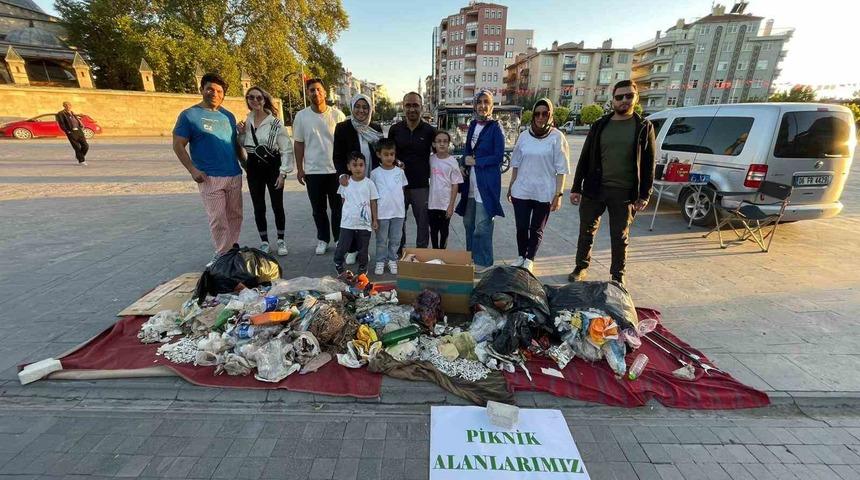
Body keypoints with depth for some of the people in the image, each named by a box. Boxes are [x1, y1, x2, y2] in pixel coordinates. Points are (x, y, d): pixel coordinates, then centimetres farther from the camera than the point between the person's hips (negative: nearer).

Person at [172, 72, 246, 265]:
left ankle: (232, 250, 25)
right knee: (218, 218, -3)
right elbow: (178, 145, -3)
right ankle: (222, 254, 10)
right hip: (210, 177, -5)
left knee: (235, 215, 10)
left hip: (234, 175, 5)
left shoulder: (228, 116, 13)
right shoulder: (189, 115, -1)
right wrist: (193, 170, -13)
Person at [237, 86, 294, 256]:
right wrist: (241, 133, -2)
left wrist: (283, 172, -14)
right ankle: (264, 242, 21)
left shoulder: (275, 123, -8)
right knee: (258, 207, 8)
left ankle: (281, 241, 19)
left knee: (277, 206, 2)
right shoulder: (246, 122, 7)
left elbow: (287, 149, -9)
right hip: (253, 168, 4)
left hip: (273, 166, -4)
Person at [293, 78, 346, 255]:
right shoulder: (301, 116, 1)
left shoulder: (337, 114, -2)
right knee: (318, 209, 10)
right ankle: (323, 239, 25)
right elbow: (298, 143, 6)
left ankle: (340, 239, 22)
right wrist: (299, 168, 3)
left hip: (336, 169, -1)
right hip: (312, 171, 1)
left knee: (338, 207, 7)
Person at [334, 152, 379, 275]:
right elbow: (344, 200, 13)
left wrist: (375, 220, 1)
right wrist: (347, 212, 12)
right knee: (342, 246, 4)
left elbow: (373, 202, 0)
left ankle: (362, 267, 30)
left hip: (365, 223, -1)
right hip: (347, 223, 1)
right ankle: (338, 264, 28)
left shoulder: (369, 183, -5)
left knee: (363, 248, 11)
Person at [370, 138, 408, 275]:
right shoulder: (375, 173, -3)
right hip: (382, 213, -2)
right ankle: (380, 262, 21)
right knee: (381, 240, 9)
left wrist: (403, 208, 9)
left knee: (395, 239, 11)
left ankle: (392, 260, 26)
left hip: (398, 212, 2)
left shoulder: (400, 171, 3)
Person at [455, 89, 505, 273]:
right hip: (471, 181, 7)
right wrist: (465, 161, 1)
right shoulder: (473, 125, 14)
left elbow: (498, 156, -10)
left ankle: (484, 262, 8)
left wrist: (475, 161, -11)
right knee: (468, 221, 13)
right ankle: (471, 256, 29)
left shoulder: (495, 128, -6)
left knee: (482, 225, -5)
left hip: (487, 181, -7)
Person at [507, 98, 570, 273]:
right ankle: (521, 256, 28)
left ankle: (529, 260, 26)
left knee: (537, 229, 10)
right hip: (521, 191, 2)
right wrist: (511, 186, 12)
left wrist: (558, 194, -9)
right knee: (521, 227, 6)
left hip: (544, 193, -2)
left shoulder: (557, 137, -4)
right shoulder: (524, 136, 5)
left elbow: (561, 169, -5)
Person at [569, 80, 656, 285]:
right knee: (586, 231, 9)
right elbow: (585, 158, 5)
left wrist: (644, 195, -4)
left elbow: (648, 165, 2)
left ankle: (618, 275, 22)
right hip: (594, 189, 2)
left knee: (620, 237, 8)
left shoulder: (644, 127, 2)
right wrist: (576, 188, 1)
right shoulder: (599, 125, 5)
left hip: (623, 193, -1)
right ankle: (581, 268, 26)